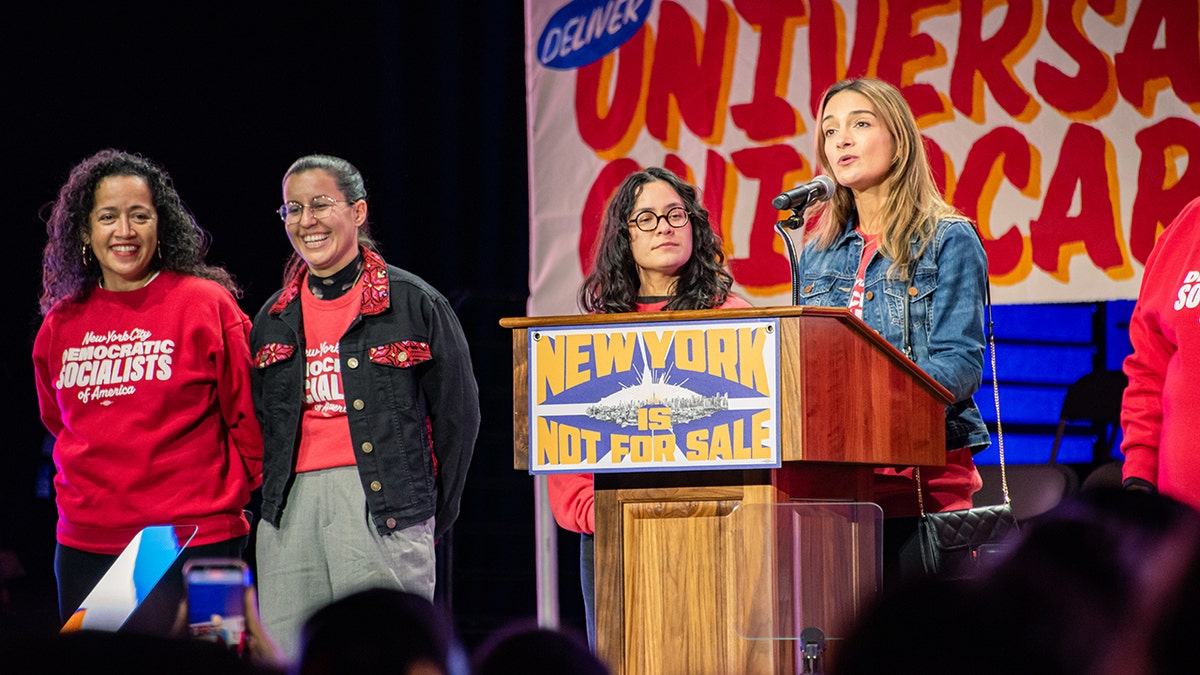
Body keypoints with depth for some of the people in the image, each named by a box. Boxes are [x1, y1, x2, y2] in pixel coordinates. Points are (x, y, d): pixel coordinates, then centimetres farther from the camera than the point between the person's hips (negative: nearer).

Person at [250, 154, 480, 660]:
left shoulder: (415, 304, 2)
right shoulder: (274, 317, 16)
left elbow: (457, 414, 5)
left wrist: (433, 513, 6)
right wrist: (273, 497, 13)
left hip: (383, 504, -4)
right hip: (291, 506, 4)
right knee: (286, 660, 0)